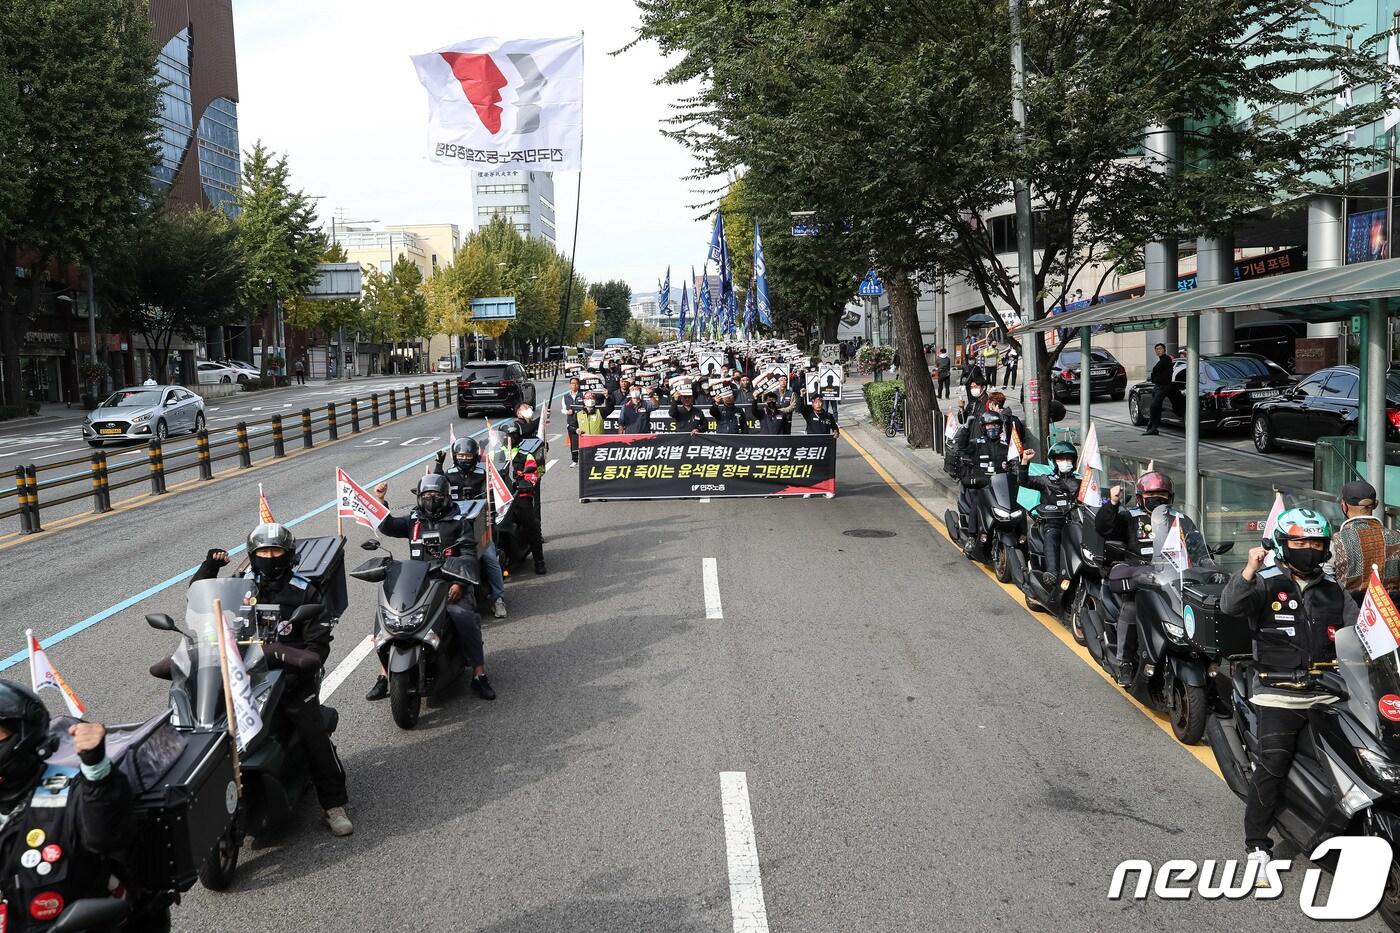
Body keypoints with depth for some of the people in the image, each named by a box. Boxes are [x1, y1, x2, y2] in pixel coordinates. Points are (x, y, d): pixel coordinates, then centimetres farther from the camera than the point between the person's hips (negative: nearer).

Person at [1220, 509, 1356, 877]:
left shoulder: (1334, 593, 16)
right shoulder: (1266, 584, 0)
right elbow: (1230, 606, -18)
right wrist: (1249, 570, -30)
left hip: (1326, 694, 5)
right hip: (1278, 696, -4)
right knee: (1273, 764, -10)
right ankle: (1257, 845, -3)